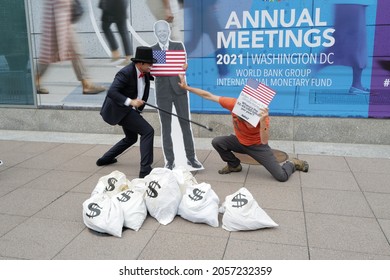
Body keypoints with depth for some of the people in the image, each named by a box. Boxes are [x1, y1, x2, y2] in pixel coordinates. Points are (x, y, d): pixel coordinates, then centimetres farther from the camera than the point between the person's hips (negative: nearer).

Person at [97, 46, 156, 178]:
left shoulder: (145, 73, 0)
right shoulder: (126, 73, -24)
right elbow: (111, 92, -30)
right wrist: (130, 101, -39)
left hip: (128, 109, 10)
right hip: (120, 109, -10)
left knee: (131, 138, 24)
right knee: (148, 131, -19)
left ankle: (105, 159, 37)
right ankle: (145, 169, -18)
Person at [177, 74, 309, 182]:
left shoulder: (262, 114, -33)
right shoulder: (233, 104, -27)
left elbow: (264, 142, -38)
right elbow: (208, 95, -19)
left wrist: (262, 120, -52)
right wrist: (187, 87, -18)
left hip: (257, 146, -4)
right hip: (239, 141, 4)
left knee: (282, 176, -16)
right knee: (217, 142, -19)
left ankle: (293, 163, 23)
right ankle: (234, 165, 10)